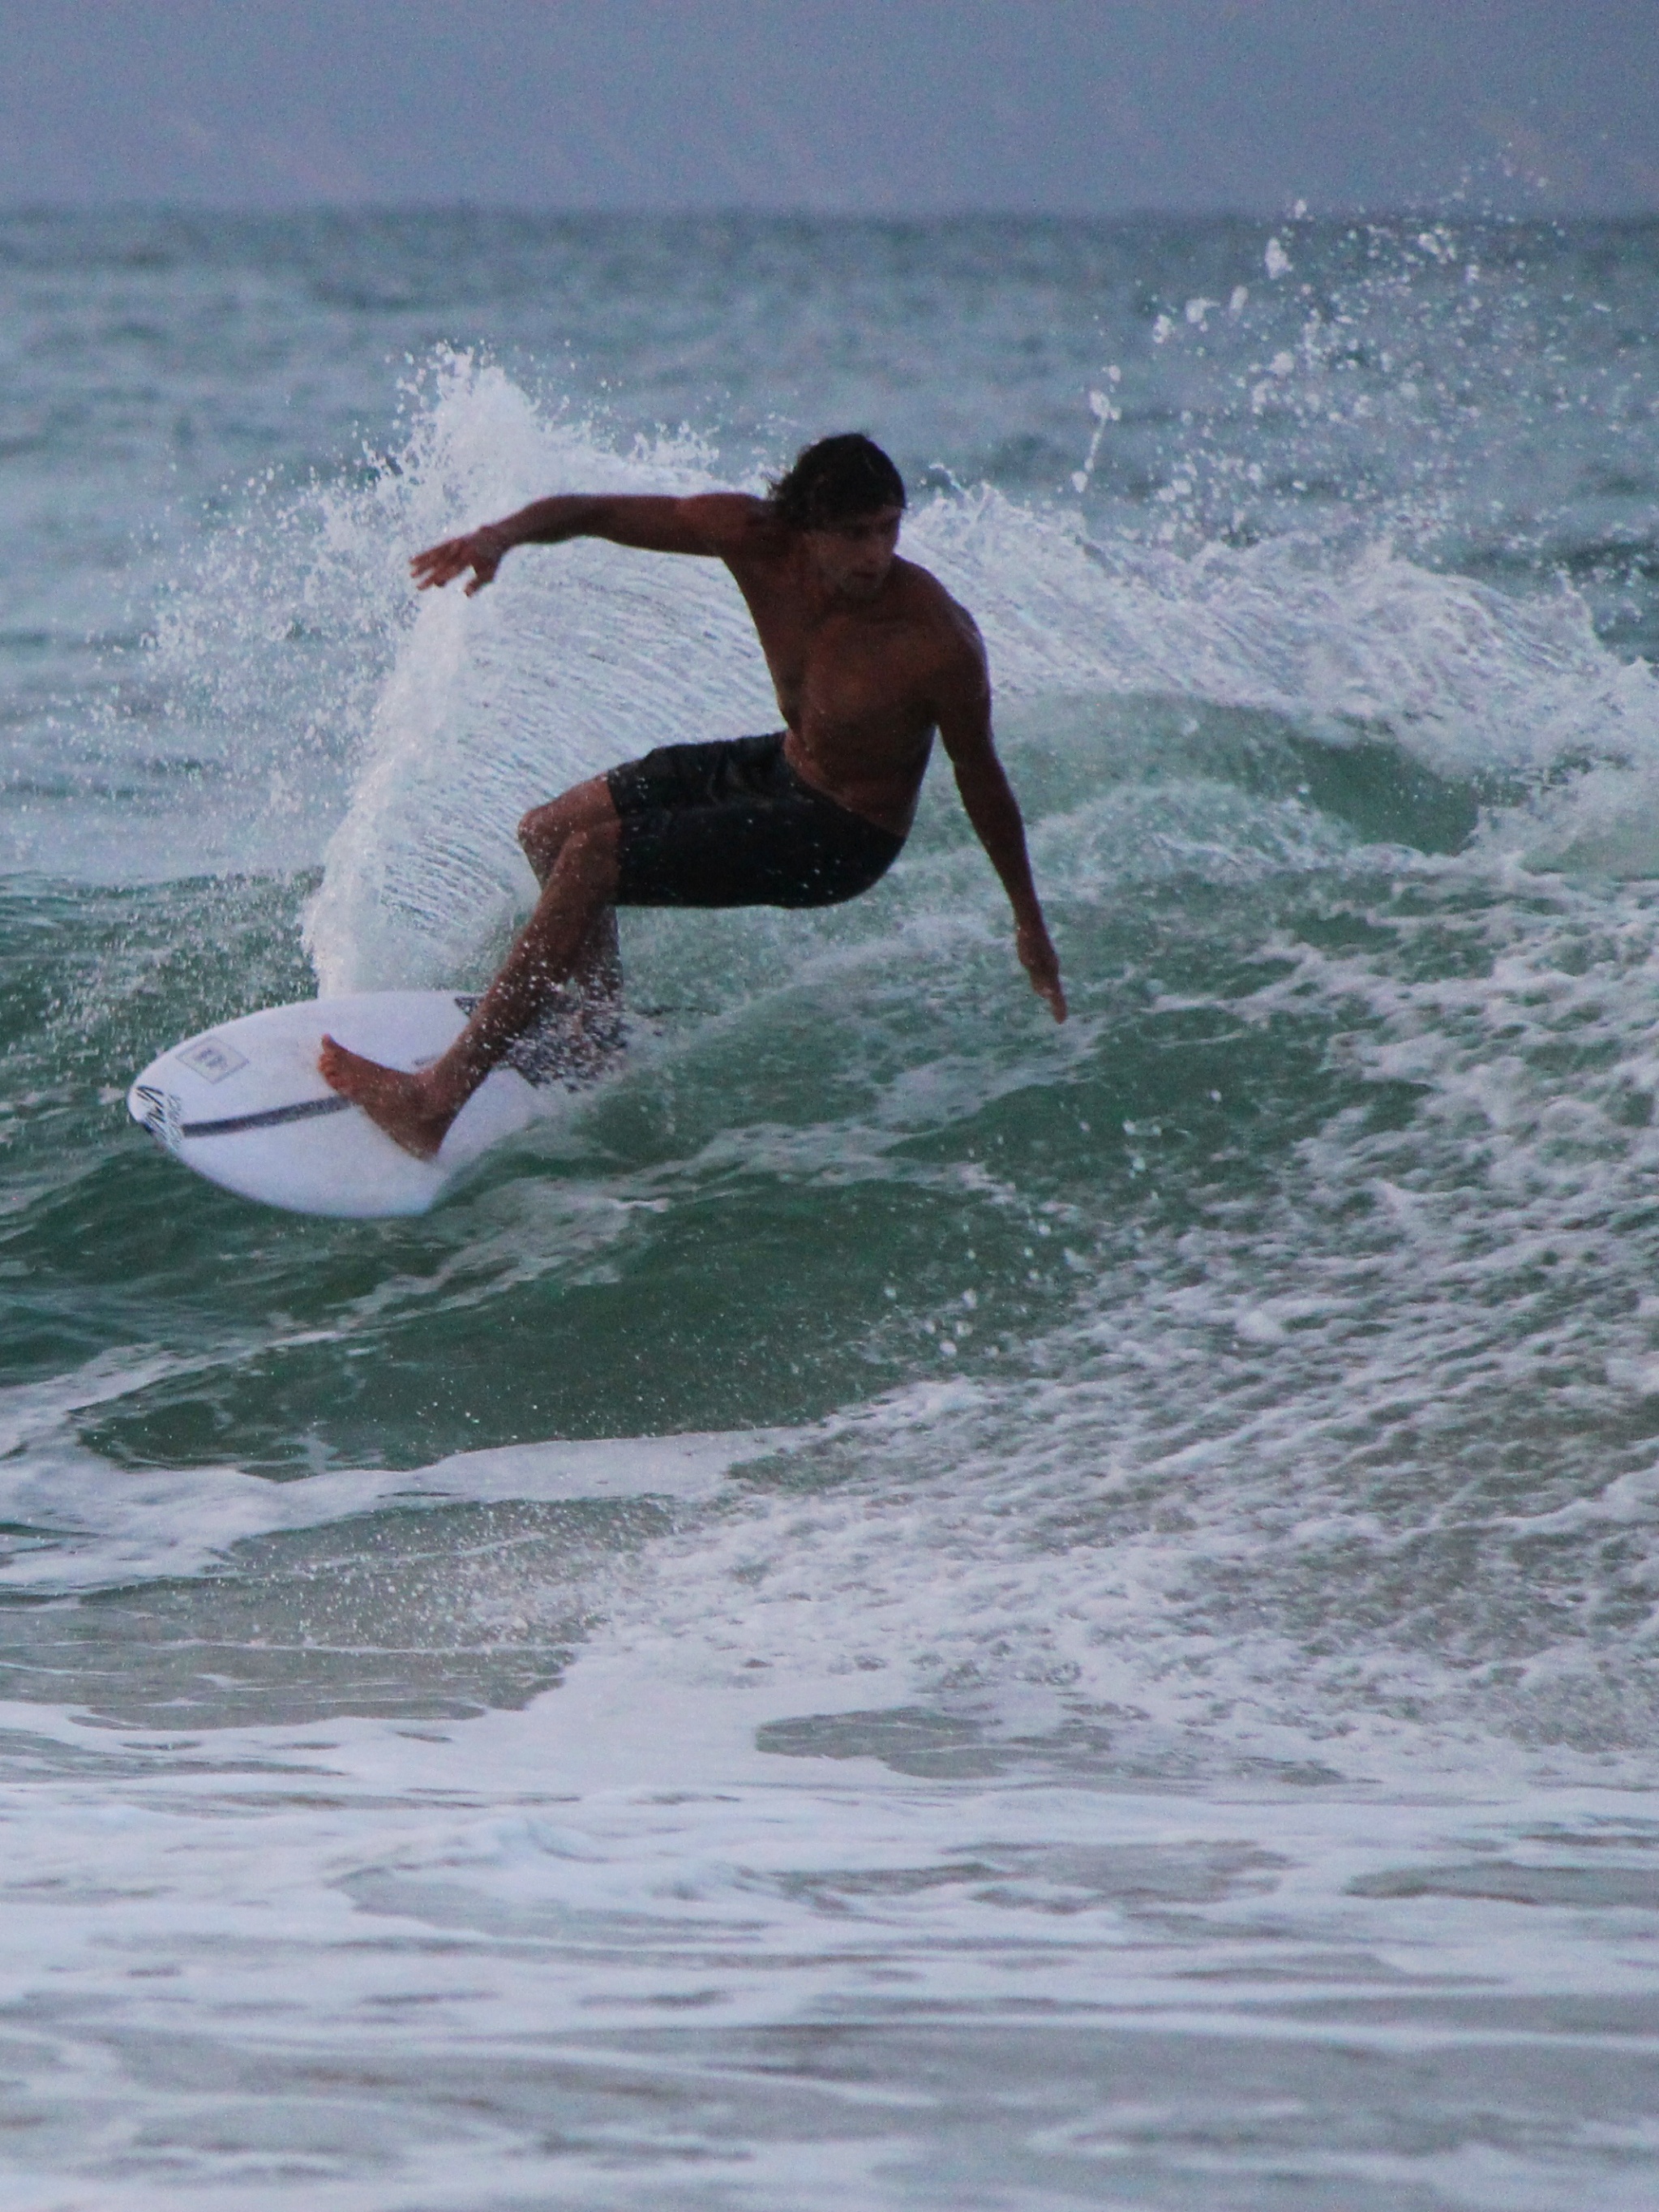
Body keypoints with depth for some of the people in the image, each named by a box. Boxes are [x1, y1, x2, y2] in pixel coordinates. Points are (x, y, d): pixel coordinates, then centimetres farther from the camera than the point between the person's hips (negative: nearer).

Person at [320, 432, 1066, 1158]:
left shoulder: (939, 643, -31)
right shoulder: (754, 538, -20)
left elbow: (978, 777, -14)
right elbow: (589, 511, -13)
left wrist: (1029, 923, -2)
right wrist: (500, 536, -36)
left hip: (840, 836, -7)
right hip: (781, 764, 7)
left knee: (592, 855, -17)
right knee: (550, 831, 16)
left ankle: (438, 1100, -16)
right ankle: (604, 1021, 38)